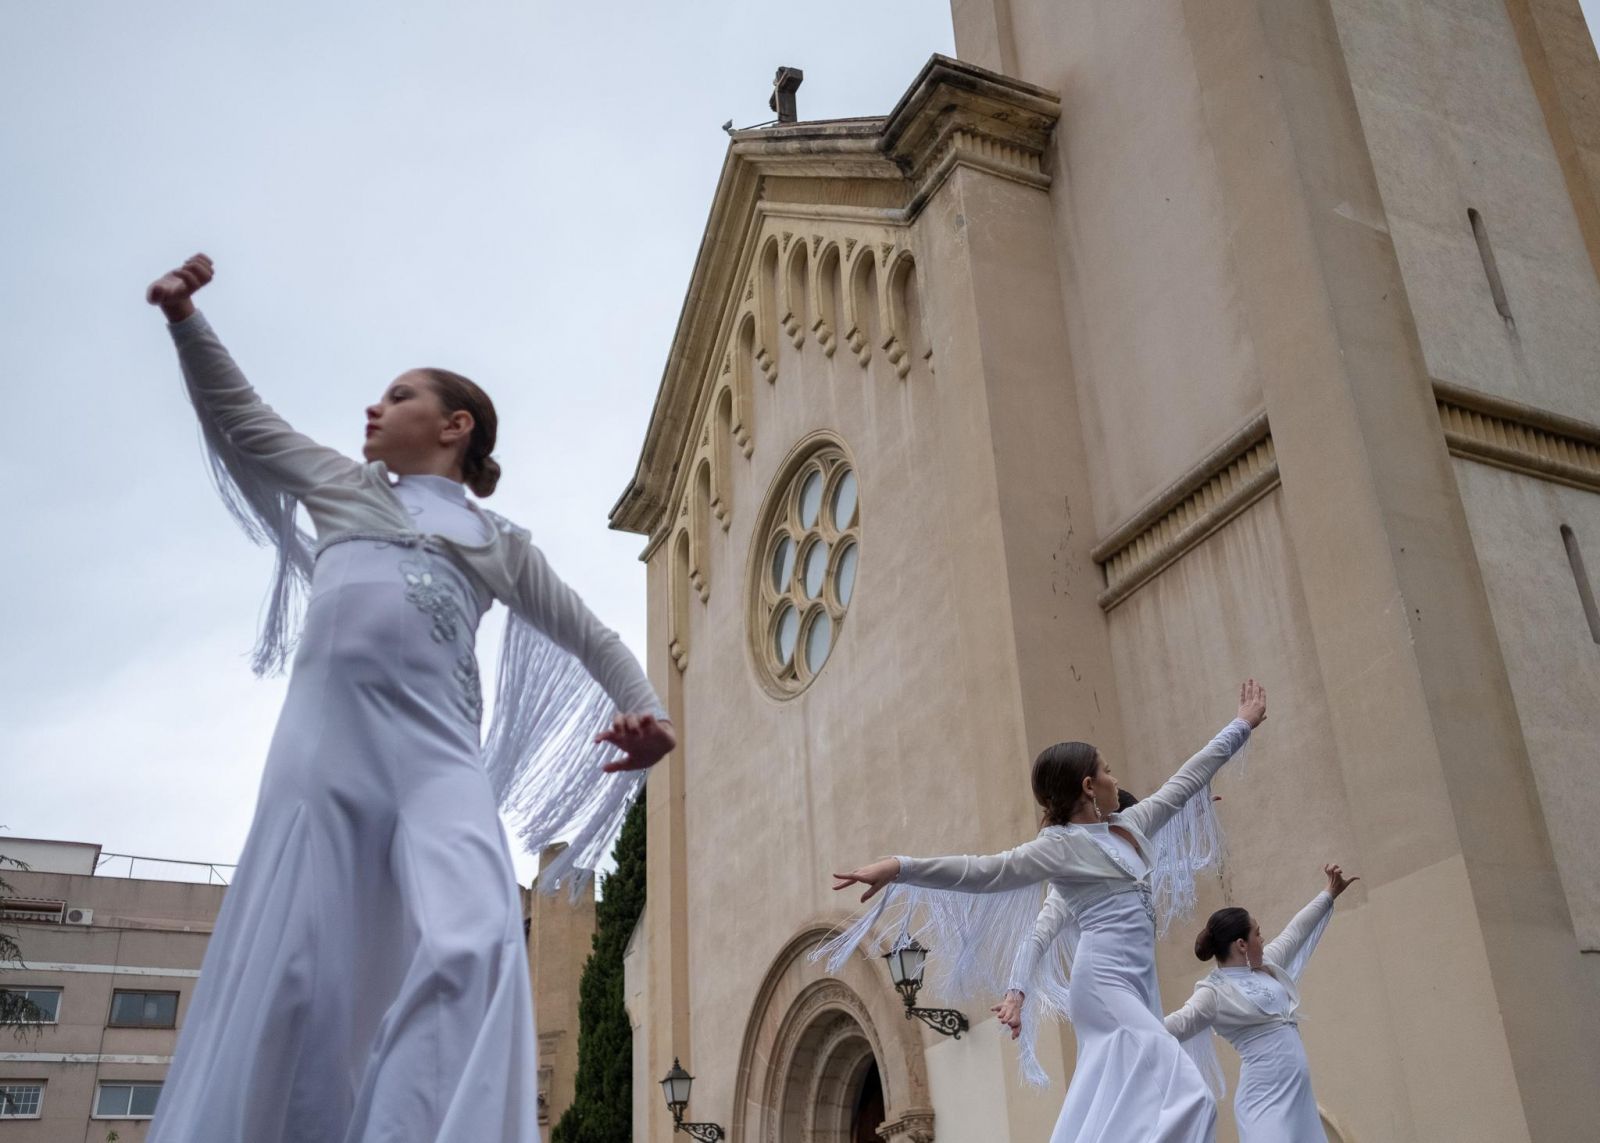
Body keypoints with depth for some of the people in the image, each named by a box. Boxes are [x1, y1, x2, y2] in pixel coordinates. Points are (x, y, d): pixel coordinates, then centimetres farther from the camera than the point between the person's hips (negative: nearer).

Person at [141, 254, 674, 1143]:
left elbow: (590, 638, 23)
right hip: (327, 733, 1)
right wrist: (186, 317, 20)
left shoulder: (500, 544, 25)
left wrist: (644, 707, 5)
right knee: (287, 968, -9)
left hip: (438, 746, -1)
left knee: (472, 948, -26)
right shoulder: (342, 487, 29)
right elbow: (239, 418, 32)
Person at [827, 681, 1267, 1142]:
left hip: (1139, 984, 9)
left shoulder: (1131, 824, 15)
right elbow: (983, 871, -14)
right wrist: (900, 867, -20)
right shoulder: (1062, 846, -7)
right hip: (1105, 982, -9)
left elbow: (1186, 780, 25)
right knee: (1183, 1096, -23)